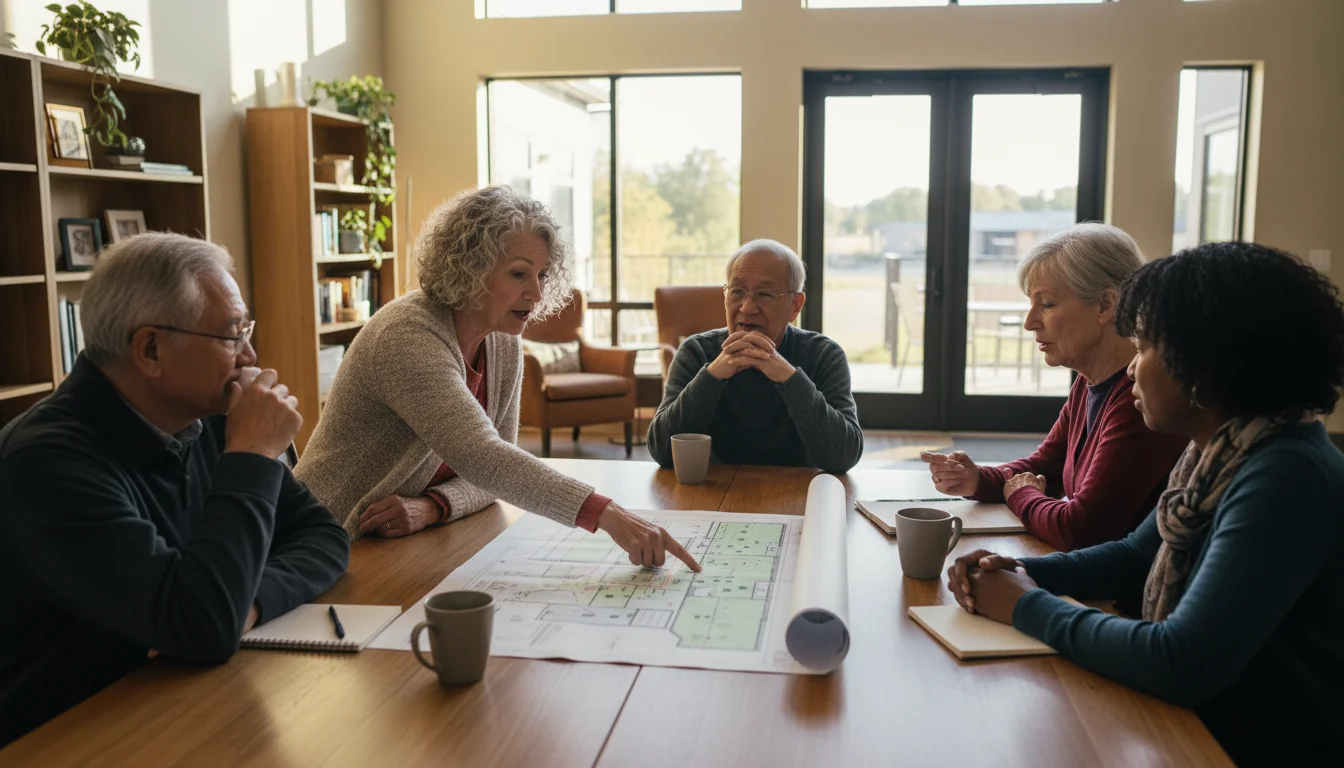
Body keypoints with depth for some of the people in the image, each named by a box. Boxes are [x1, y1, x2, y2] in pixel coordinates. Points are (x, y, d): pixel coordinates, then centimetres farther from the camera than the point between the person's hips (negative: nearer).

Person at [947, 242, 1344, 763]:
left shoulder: (1285, 479, -26)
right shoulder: (1217, 451, 2)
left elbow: (1183, 664, -31)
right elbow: (1136, 555, 15)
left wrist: (1030, 607, -18)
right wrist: (1023, 574, -3)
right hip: (1198, 726, 7)